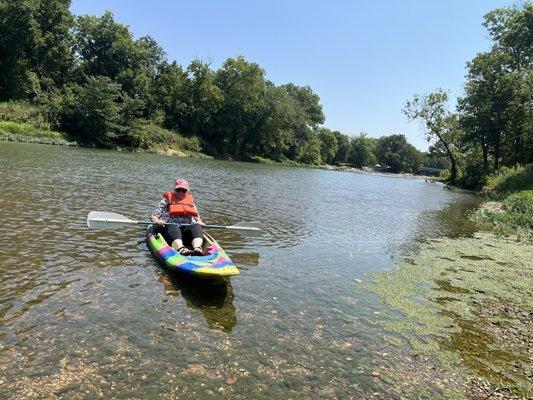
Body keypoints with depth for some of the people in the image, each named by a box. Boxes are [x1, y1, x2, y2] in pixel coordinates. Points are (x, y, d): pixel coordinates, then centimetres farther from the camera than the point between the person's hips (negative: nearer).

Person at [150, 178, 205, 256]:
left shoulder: (191, 202, 29)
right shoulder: (166, 201, 19)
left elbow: (197, 217, 27)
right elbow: (152, 216, 14)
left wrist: (199, 222, 2)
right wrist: (157, 221, -10)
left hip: (187, 228, 2)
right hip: (169, 227, -2)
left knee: (196, 227, -31)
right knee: (174, 228, -38)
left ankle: (197, 248, -58)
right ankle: (181, 249, -65)